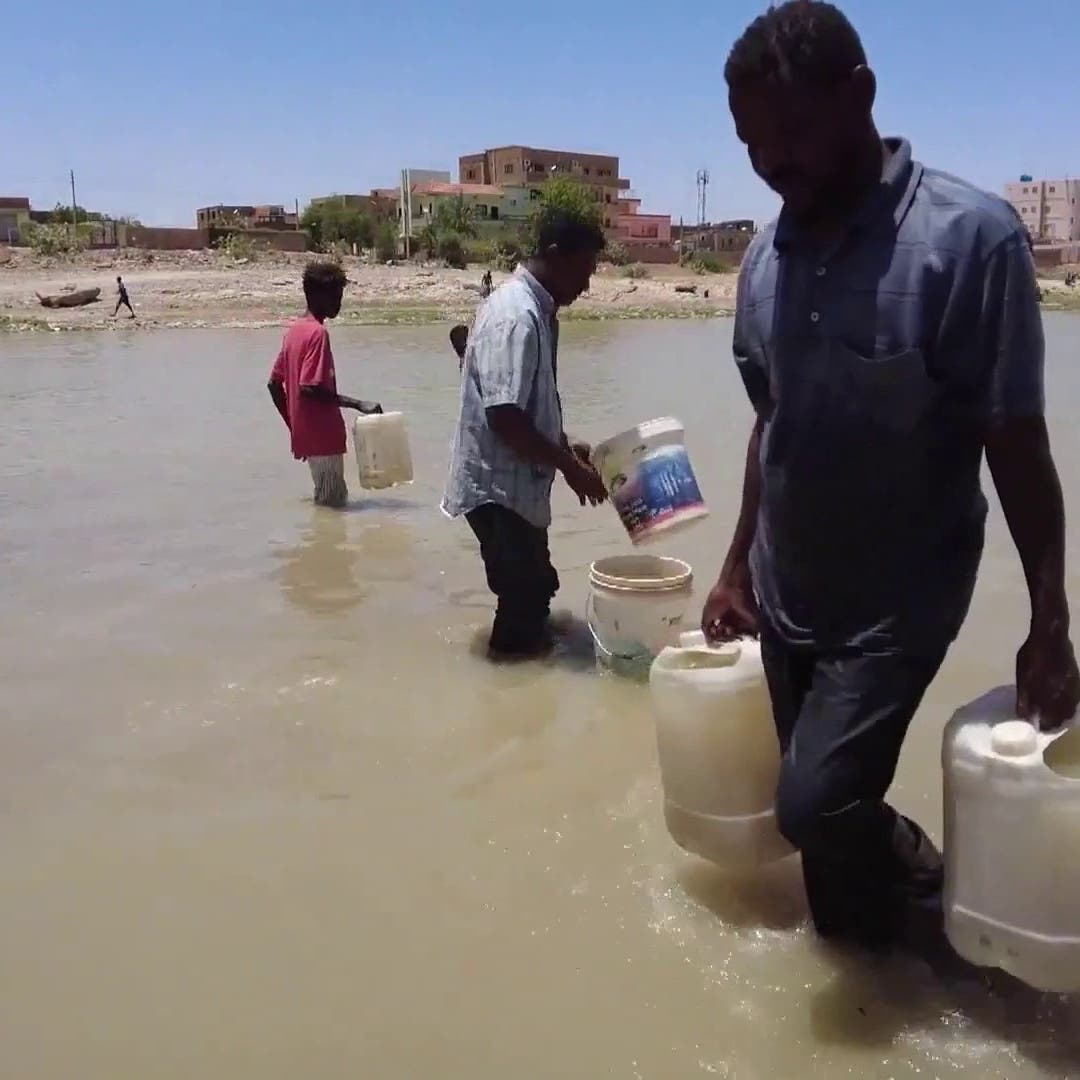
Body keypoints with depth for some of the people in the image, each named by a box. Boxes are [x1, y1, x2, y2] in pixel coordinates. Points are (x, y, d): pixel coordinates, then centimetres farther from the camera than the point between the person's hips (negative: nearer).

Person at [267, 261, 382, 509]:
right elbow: (309, 388, -25)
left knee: (327, 501, 18)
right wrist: (356, 404, -23)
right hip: (323, 435, -9)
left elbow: (274, 383, 15)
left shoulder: (294, 330, 12)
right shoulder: (318, 333, -16)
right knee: (333, 505, -2)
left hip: (306, 433, 9)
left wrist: (293, 426, 19)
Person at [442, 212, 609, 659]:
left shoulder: (538, 311, 11)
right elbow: (504, 417, -27)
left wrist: (565, 446, 11)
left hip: (519, 483, 10)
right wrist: (569, 466, -20)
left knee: (533, 587, 20)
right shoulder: (516, 317, -22)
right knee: (525, 592, -1)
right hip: (498, 485, -10)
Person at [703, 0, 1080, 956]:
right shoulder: (767, 256, 0)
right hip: (788, 598, 5)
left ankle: (945, 911, 19)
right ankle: (867, 960, 39)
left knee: (815, 802, -11)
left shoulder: (969, 237, -17)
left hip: (898, 600, -5)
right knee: (832, 813, 14)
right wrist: (738, 568, 12)